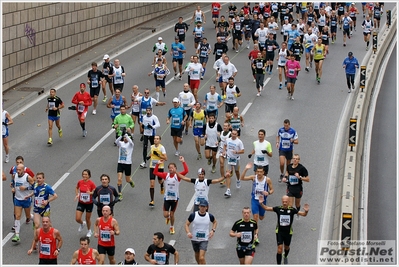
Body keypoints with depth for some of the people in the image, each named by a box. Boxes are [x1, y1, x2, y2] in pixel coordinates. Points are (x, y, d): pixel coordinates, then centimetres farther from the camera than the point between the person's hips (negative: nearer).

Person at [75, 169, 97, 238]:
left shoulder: (91, 183, -16)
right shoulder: (80, 182, -7)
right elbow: (76, 188, 14)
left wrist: (90, 193, -34)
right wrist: (77, 195, 1)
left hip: (89, 203, -2)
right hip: (81, 203, 2)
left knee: (88, 219, 11)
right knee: (77, 219, -5)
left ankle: (89, 231, 38)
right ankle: (82, 224, 32)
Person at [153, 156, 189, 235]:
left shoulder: (178, 176, -11)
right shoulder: (165, 175, -6)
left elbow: (186, 171, -25)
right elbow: (155, 173, -10)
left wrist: (183, 162, -33)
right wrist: (158, 164, -21)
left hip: (175, 198, -1)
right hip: (167, 198, 1)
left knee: (172, 214, 10)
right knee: (165, 215, -1)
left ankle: (172, 227, 35)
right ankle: (168, 217, 38)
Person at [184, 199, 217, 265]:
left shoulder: (210, 216, -7)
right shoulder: (193, 215, -11)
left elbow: (215, 222, 15)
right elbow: (186, 224, -2)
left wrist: (213, 230, -1)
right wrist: (188, 232, -21)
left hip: (204, 240, -2)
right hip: (194, 239, 2)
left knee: (201, 258, -16)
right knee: (196, 255, 21)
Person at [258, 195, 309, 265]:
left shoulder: (292, 209, -12)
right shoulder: (278, 208, -11)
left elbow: (303, 214, -11)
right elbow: (266, 208, -7)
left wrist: (306, 211, -33)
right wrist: (261, 203, -24)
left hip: (288, 232, 1)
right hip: (279, 232, -1)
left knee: (286, 247, 22)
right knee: (279, 249, -10)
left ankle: (285, 256, 55)